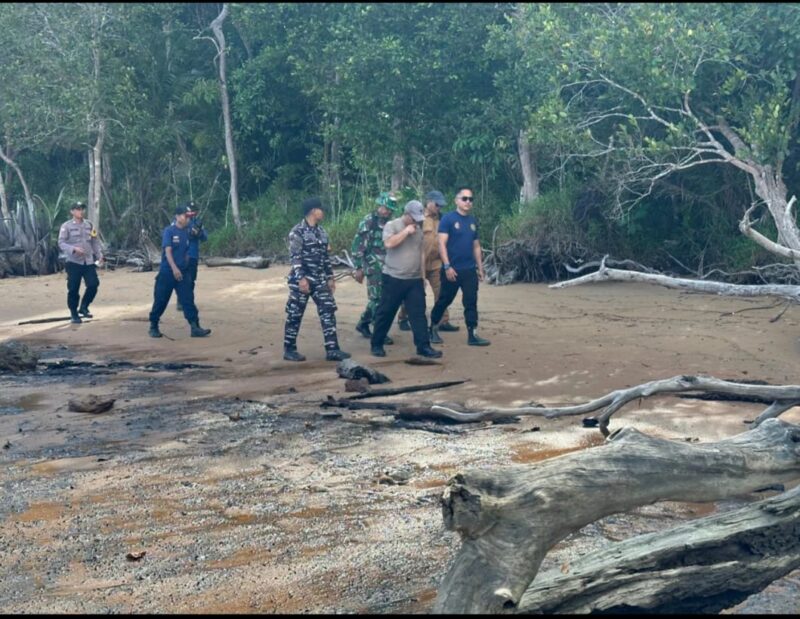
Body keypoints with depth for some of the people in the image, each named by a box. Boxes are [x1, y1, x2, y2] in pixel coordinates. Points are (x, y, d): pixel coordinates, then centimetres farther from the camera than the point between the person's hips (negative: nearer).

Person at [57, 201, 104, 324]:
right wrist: (73, 249, -26)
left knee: (93, 284, -6)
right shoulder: (66, 226, -4)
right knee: (73, 289, -1)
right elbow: (61, 243, -10)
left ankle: (83, 307, 15)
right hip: (73, 262, -4)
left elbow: (95, 241, 15)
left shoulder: (89, 225, 12)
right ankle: (74, 314, 13)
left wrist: (99, 255, 4)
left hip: (89, 261, 4)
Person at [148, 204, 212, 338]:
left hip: (183, 272, 5)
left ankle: (195, 327, -6)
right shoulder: (169, 231, -9)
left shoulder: (187, 232, 9)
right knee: (160, 301, 4)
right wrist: (174, 268, -26)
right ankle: (153, 327, 18)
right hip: (167, 272, -5)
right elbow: (167, 251, -17)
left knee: (188, 299, -3)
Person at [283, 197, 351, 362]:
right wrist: (301, 278, -23)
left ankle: (332, 350, 2)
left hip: (319, 280, 7)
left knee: (328, 312, 0)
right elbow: (295, 257, -16)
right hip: (302, 280, -7)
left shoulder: (321, 232, 12)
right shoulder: (297, 232, -11)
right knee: (295, 315, 2)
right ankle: (289, 350, 13)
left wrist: (330, 277, 15)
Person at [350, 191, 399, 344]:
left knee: (376, 298, 12)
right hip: (374, 268, -7)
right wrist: (358, 268, -14)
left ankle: (363, 324, 25)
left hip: (386, 268, 7)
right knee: (378, 299, -6)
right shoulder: (368, 222, -9)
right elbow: (357, 246, -12)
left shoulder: (389, 224, 13)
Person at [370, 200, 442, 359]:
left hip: (415, 280, 5)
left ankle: (423, 346, 1)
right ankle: (376, 345, 15)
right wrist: (406, 231, -17)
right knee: (385, 313, 4)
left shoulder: (418, 229, 13)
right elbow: (389, 243, -23)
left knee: (418, 314, 0)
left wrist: (422, 274, 15)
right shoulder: (391, 225, -5)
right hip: (393, 279, -5)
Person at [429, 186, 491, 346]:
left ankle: (472, 335, 2)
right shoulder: (448, 219, -7)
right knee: (444, 301, 7)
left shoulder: (473, 221, 12)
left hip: (470, 270, 5)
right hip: (452, 269, -5)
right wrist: (447, 266, -19)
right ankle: (433, 328, 24)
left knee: (471, 302, 0)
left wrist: (480, 268, 13)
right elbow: (442, 244, -12)